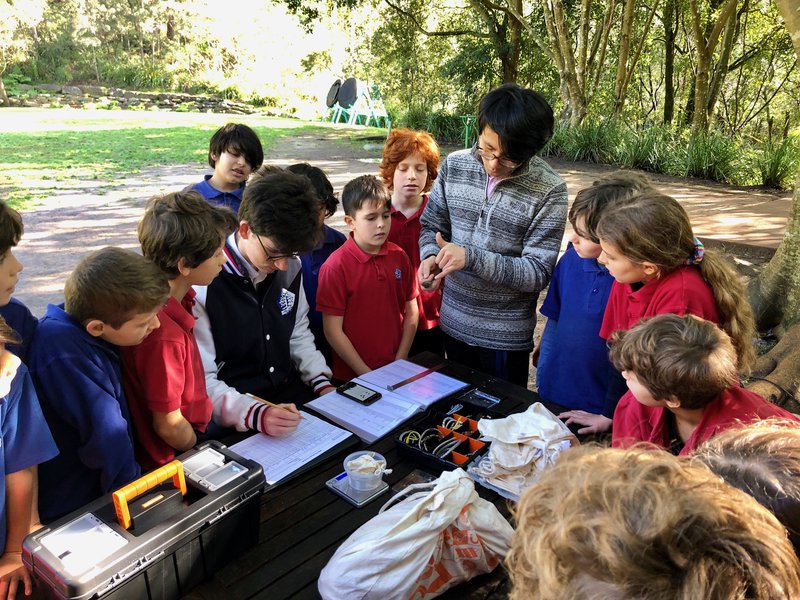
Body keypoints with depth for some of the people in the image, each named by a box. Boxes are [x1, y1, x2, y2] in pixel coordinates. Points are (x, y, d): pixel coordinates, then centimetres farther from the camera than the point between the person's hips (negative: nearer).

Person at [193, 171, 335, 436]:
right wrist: (254, 414, -32)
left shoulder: (290, 267, 0)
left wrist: (323, 384, 2)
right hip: (239, 423, -6)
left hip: (293, 393, 7)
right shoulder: (203, 285, -19)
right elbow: (202, 381, -17)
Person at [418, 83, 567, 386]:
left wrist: (471, 258, -26)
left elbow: (537, 273, -17)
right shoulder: (454, 165, -6)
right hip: (453, 324, 4)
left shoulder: (548, 190, -17)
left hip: (505, 336, -3)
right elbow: (431, 225, 7)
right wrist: (430, 256, -15)